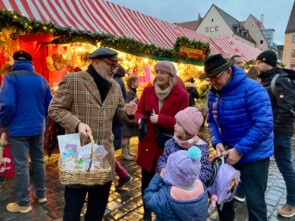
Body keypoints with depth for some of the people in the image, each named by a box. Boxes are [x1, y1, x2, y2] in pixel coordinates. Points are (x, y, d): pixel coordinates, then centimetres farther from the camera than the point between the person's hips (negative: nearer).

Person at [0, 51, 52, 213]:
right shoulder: (41, 79, 7)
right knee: (38, 161, 16)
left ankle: (23, 203, 15)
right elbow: (50, 103, 9)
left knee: (21, 165, 4)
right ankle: (41, 194, 29)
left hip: (19, 128, -5)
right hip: (38, 127, 5)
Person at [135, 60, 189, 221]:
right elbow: (139, 111, 7)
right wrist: (140, 119, -16)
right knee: (147, 179, 15)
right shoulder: (148, 90, -2)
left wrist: (160, 119, -25)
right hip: (148, 142, 3)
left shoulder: (181, 95, -11)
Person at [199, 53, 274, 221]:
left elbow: (264, 124, -25)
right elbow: (212, 120, 6)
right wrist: (217, 142, -12)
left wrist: (240, 150, -25)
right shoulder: (214, 93, 1)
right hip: (228, 152, 7)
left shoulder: (251, 89, -21)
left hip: (254, 155, -6)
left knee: (255, 201, 3)